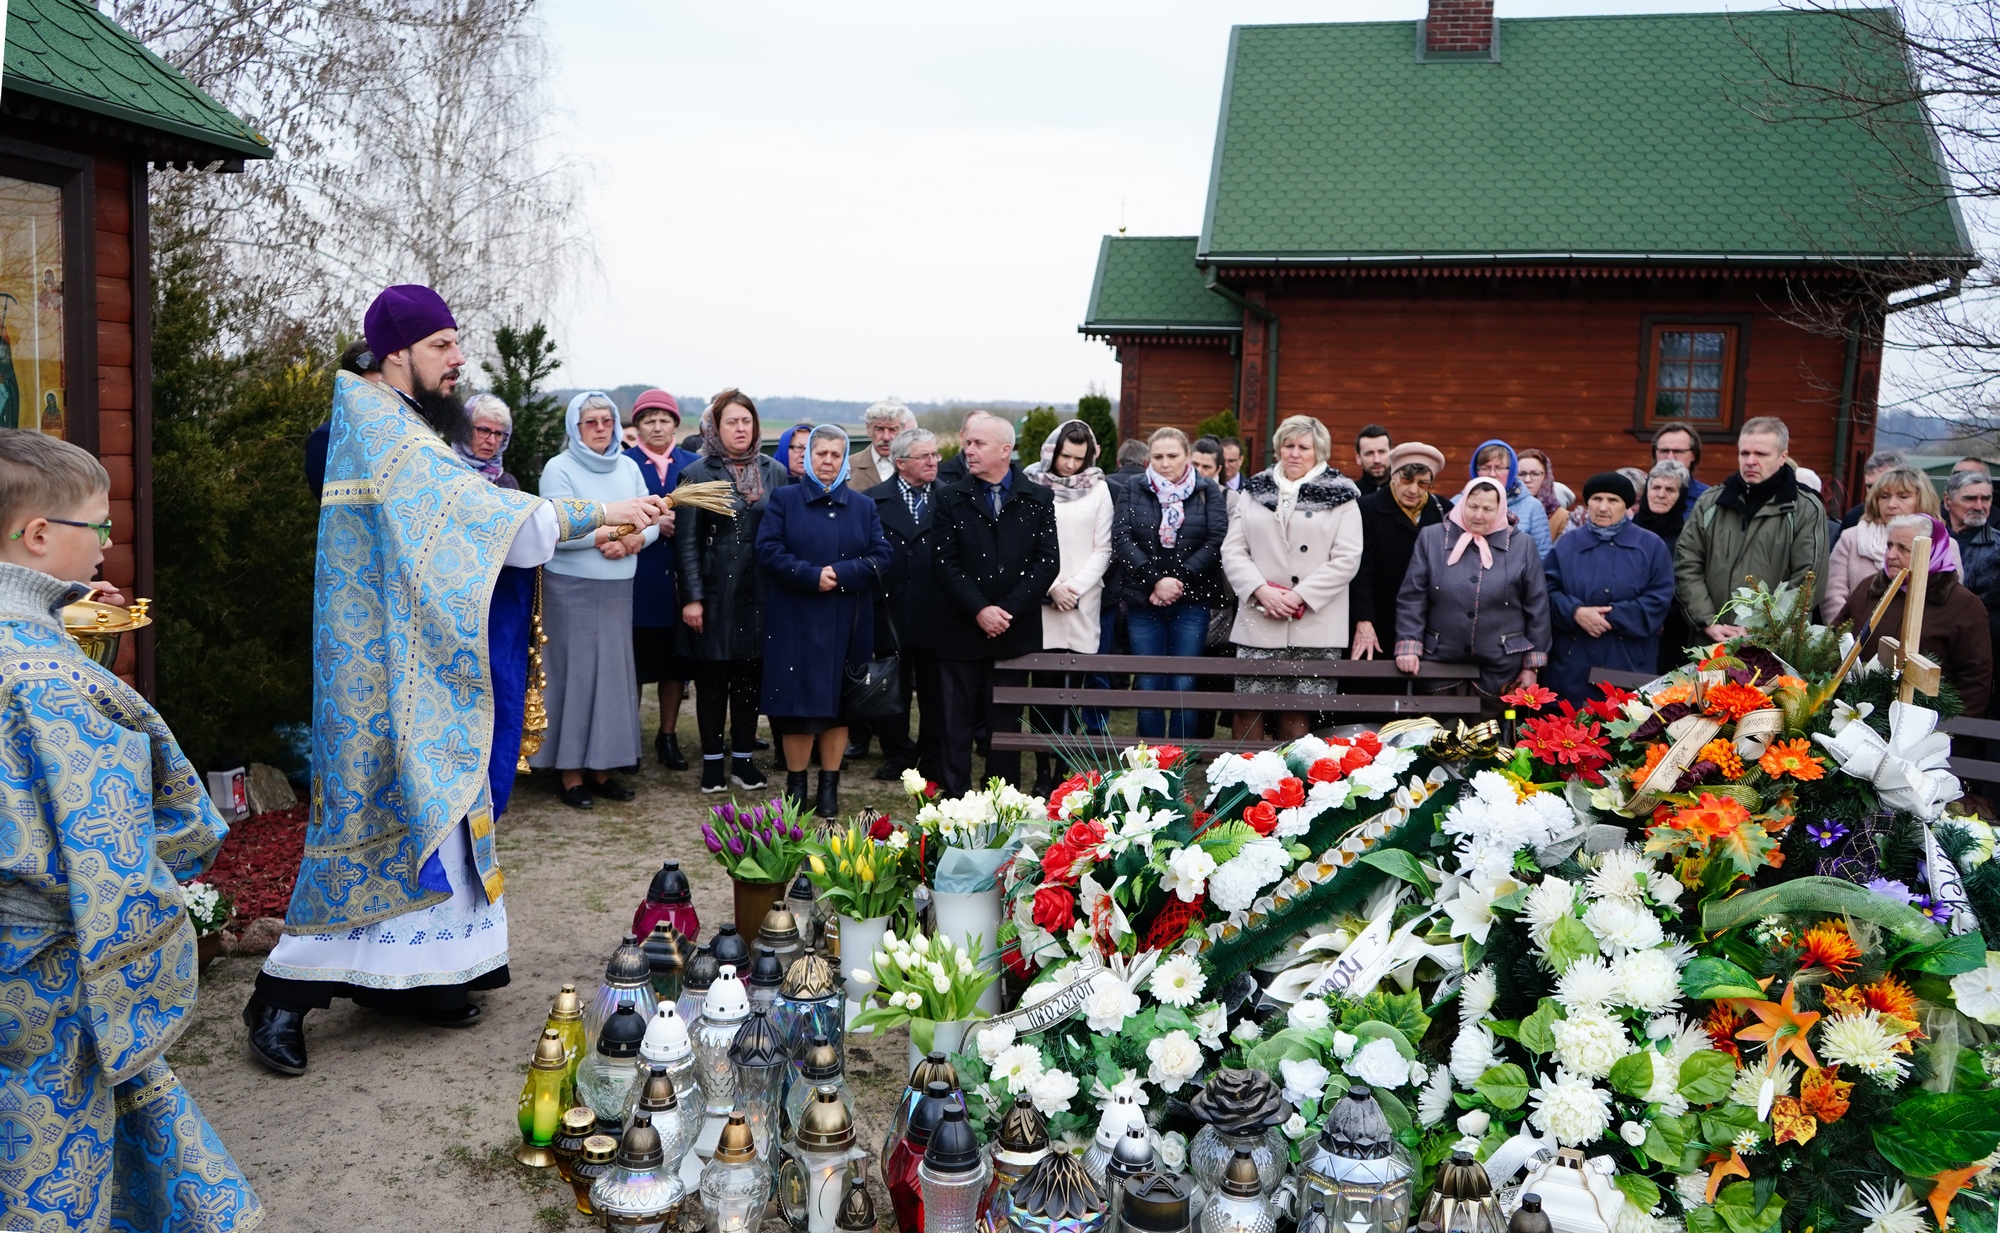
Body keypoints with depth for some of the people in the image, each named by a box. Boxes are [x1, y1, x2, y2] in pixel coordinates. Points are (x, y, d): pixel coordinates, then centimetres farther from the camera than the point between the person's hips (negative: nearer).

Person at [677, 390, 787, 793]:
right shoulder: (697, 474, -1)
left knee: (751, 675, 8)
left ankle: (743, 758, 18)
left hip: (760, 592, 2)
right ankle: (712, 760, 15)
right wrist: (691, 597, -9)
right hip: (714, 591, -2)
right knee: (711, 677, 4)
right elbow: (685, 540, -4)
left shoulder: (775, 473, 7)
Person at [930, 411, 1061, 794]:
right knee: (956, 724, 4)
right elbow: (945, 563, -3)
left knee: (1006, 723, 9)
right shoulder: (951, 499, 2)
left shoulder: (1038, 499, 2)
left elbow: (1048, 562, -4)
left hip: (1015, 631, 0)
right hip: (961, 631, 0)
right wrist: (979, 610, -14)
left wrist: (1008, 610, -12)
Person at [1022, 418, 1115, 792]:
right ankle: (1043, 771, 1)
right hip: (1041, 602, -1)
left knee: (1072, 687, 0)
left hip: (1083, 605, 1)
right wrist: (1052, 587, -8)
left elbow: (1102, 549, 7)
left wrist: (1076, 588, -6)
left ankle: (1063, 770, 5)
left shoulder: (1098, 489, 8)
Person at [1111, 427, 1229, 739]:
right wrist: (1155, 580, -13)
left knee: (1183, 687, -1)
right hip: (1143, 602, 1)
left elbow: (1217, 541, -5)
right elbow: (1121, 538, -3)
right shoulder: (1134, 490, 7)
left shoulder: (1208, 491, 5)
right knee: (1148, 687, 3)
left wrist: (1180, 579, -13)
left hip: (1191, 603, -1)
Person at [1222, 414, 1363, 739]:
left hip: (1315, 628, -2)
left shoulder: (1340, 497, 5)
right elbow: (1232, 550, 8)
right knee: (1248, 710, -1)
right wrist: (1261, 590, -8)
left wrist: (1299, 596, -11)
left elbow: (1347, 559, -3)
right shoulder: (1255, 491, 12)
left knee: (1297, 715, -1)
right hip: (1259, 623, 2)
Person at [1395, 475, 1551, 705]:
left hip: (1500, 668, 0)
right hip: (1440, 662, 0)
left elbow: (1537, 608, 4)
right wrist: (1409, 646, -7)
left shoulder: (1521, 545, 3)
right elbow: (1411, 598, 2)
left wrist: (1532, 664, 2)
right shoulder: (1432, 538, 3)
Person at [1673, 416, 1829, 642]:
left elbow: (1806, 583, -4)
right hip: (1710, 642, 3)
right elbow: (1687, 564, 7)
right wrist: (1708, 623, -5)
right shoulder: (1709, 503, 11)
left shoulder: (1806, 510, 2)